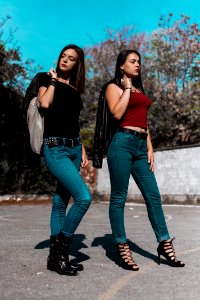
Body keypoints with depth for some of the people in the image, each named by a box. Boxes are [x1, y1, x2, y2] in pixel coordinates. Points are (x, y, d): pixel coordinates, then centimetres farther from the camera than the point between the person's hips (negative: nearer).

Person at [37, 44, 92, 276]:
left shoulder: (74, 89, 19)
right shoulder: (47, 79, 4)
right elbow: (44, 103, -16)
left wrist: (83, 151, 16)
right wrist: (52, 81, -1)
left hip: (74, 147, 6)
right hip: (55, 147, -6)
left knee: (61, 201, 7)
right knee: (84, 197, -19)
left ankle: (56, 256, 16)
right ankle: (61, 247, -1)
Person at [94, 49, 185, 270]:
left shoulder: (139, 90, 24)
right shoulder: (114, 87, 5)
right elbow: (117, 113, -13)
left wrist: (150, 148, 15)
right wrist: (127, 88, -3)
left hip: (141, 146, 7)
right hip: (122, 143, -7)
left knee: (153, 195, 4)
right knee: (119, 197, -1)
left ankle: (164, 243, 12)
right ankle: (122, 247, 7)